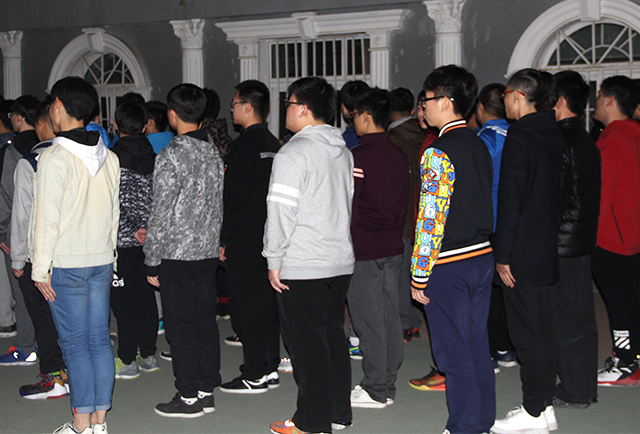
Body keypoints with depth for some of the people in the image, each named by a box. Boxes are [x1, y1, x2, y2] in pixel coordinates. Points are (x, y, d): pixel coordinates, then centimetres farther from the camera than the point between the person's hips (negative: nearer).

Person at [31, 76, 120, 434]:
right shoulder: (109, 157, 7)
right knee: (100, 340, 9)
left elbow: (47, 219, -14)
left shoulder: (54, 158, -13)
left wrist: (41, 269, -8)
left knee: (75, 344, 0)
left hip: (66, 264, -6)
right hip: (102, 261, 6)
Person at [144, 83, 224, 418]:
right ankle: (206, 390, 20)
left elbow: (161, 215, -16)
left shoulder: (171, 157, -15)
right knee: (205, 321, 12)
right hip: (208, 253, 7)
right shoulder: (213, 153, 7)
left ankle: (189, 397, 8)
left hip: (177, 255, -7)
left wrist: (152, 262, -9)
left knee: (180, 327, 1)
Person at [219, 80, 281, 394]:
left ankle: (255, 376, 2)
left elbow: (232, 196, -17)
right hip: (270, 236, 8)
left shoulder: (243, 146, -15)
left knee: (246, 305, -2)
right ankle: (270, 368, 21)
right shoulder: (274, 144, 10)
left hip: (244, 239, -8)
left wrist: (224, 239, -11)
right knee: (267, 302, 13)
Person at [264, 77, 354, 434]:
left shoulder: (294, 153, -14)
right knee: (333, 336, 15)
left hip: (302, 267, -8)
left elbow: (281, 213, -16)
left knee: (307, 342, 0)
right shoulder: (343, 151, 11)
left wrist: (274, 260, -9)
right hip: (342, 261, 8)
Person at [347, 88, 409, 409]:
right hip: (393, 247, 7)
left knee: (369, 320, -1)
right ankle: (388, 385, 18)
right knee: (390, 317, 10)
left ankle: (375, 391, 5)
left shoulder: (356, 157, -13)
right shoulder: (399, 157, 9)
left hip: (363, 250, -7)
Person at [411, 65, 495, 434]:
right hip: (483, 258, 8)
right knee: (478, 346, 15)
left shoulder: (438, 154, -16)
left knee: (454, 351, 2)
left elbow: (431, 221, -18)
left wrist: (419, 276, -14)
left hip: (448, 266, -8)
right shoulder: (480, 147, 9)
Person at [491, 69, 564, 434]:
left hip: (523, 253, -9)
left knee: (528, 333, -2)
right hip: (548, 249, 9)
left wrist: (503, 255, -15)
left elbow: (510, 200, -19)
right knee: (543, 329, 15)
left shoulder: (520, 137, -16)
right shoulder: (554, 134, 10)